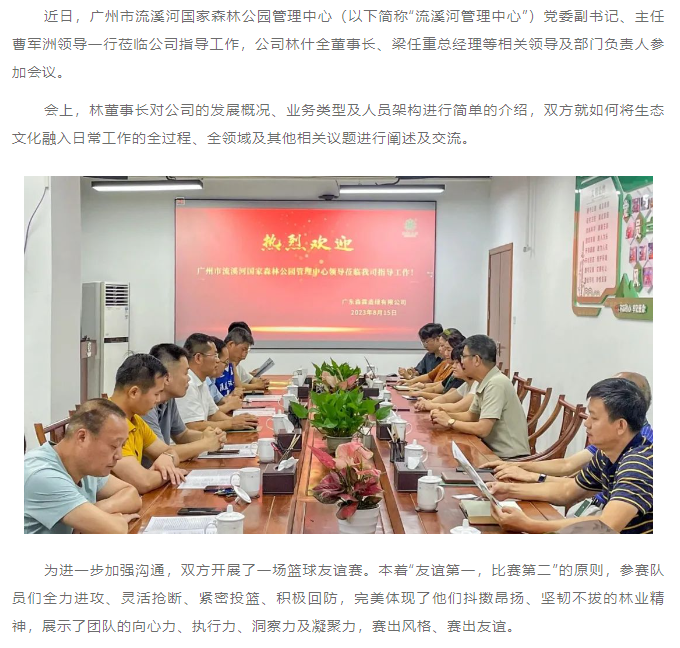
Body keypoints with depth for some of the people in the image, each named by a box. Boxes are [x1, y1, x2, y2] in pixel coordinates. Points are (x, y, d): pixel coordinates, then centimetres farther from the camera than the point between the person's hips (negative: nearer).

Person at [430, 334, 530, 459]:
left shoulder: (496, 383, -21)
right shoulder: (485, 383, 6)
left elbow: (482, 429, -25)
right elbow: (471, 415, 19)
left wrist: (450, 422, -11)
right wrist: (446, 415, 1)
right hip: (495, 452, 7)